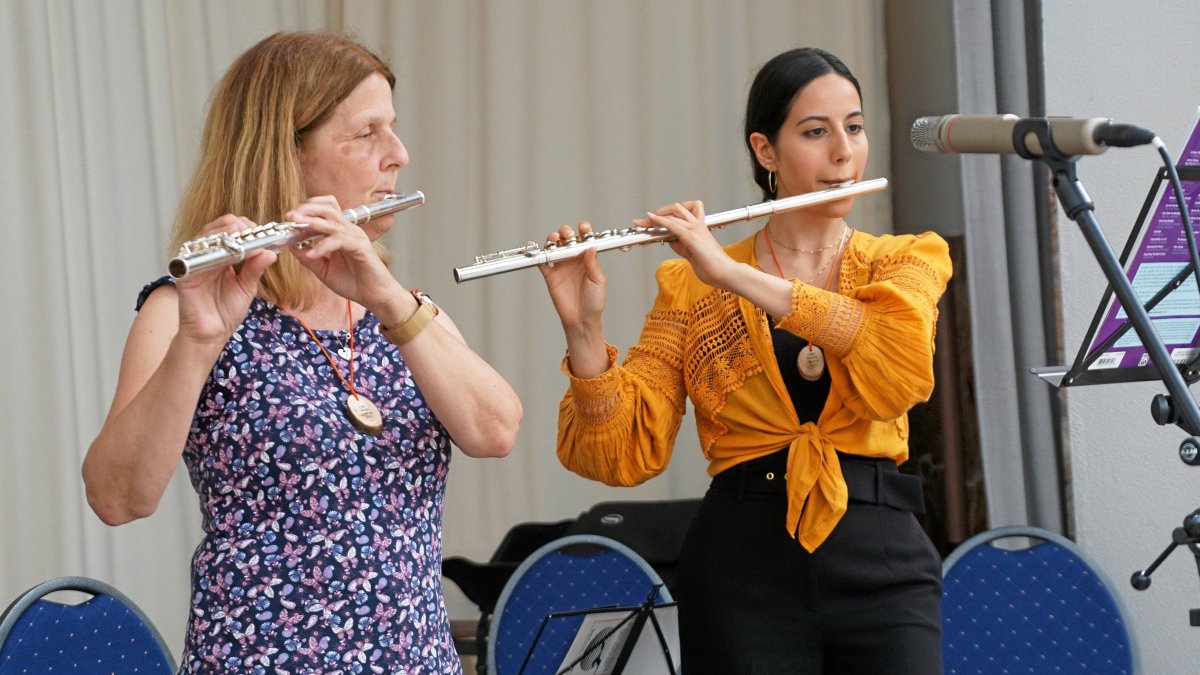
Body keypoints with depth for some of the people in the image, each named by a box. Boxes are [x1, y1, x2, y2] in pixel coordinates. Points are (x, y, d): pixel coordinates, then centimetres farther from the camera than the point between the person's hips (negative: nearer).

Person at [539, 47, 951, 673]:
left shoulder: (908, 261, 9)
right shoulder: (691, 287, 7)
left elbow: (898, 370, -15)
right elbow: (628, 452, -2)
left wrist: (734, 274, -18)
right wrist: (583, 328, -18)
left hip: (880, 566, 1)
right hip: (744, 571, 0)